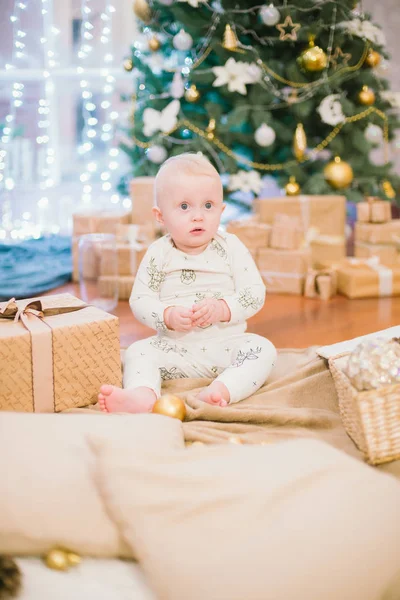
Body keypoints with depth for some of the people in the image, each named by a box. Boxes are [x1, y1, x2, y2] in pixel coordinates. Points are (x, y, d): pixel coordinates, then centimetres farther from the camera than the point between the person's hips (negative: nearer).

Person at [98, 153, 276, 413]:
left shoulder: (231, 248, -1)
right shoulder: (159, 254, -1)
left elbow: (256, 293, -5)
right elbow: (140, 300, -3)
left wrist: (222, 309, -22)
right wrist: (168, 316, -22)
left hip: (226, 344, 0)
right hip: (176, 348, 0)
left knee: (263, 349, -24)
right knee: (139, 351, -21)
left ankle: (222, 389, -45)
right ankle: (143, 395, -48)